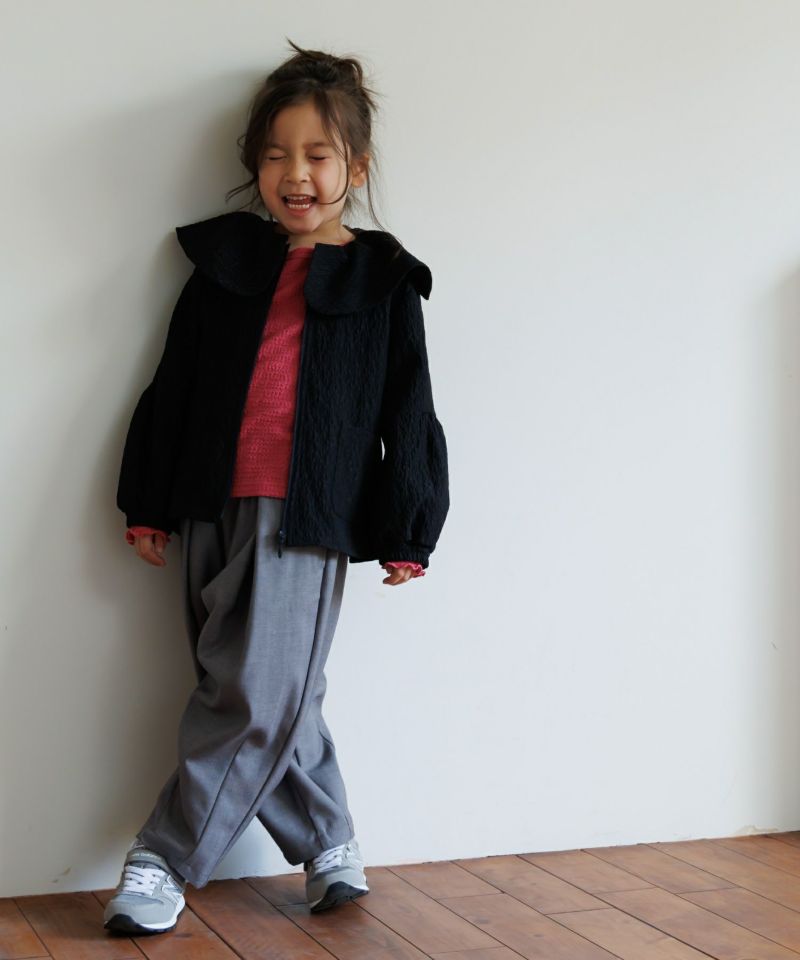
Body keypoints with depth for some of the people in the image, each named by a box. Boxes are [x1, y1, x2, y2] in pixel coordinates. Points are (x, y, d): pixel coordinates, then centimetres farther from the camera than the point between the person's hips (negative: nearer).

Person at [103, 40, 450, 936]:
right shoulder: (223, 259, 11)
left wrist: (406, 529, 3)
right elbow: (174, 384, 14)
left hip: (307, 521, -3)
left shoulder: (382, 280, 4)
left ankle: (163, 858, 7)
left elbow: (407, 413, 5)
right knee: (274, 700, 8)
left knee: (259, 700, -5)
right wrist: (148, 501, 12)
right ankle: (328, 843, 25)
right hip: (213, 509, 4)